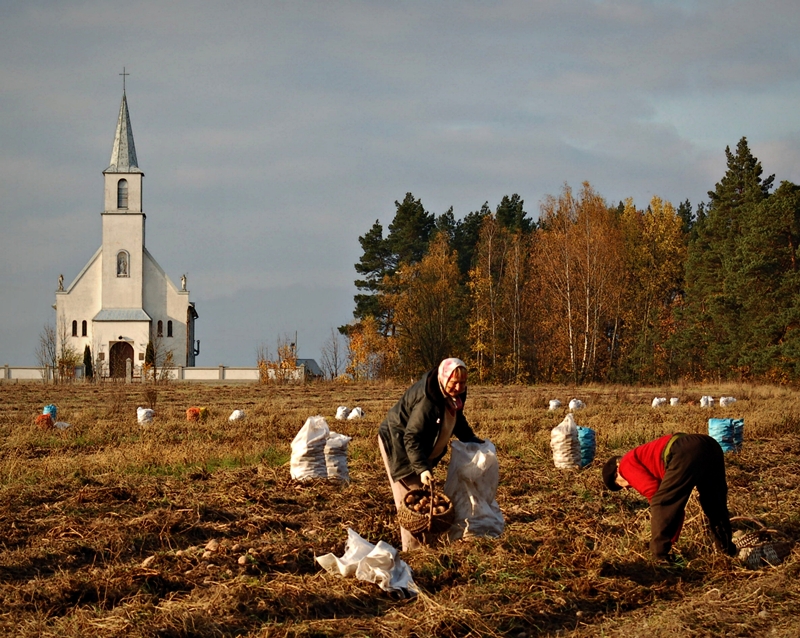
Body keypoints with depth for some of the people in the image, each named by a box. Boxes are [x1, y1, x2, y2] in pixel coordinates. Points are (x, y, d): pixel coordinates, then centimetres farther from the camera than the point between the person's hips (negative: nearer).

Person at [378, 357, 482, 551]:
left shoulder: (454, 394, -5)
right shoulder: (427, 400, -34)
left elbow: (457, 419, 17)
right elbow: (412, 438, -34)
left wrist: (471, 439, 5)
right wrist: (422, 468, -40)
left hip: (422, 449, 10)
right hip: (398, 445, -10)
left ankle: (425, 545, 21)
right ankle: (412, 551, -9)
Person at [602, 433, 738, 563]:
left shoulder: (627, 464, 17)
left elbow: (652, 490, 3)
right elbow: (676, 504, 42)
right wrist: (671, 540, 46)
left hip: (686, 454, -9)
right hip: (711, 446, 9)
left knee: (661, 503, 7)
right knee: (714, 503, 28)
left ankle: (659, 553, 9)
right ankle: (726, 546, 40)